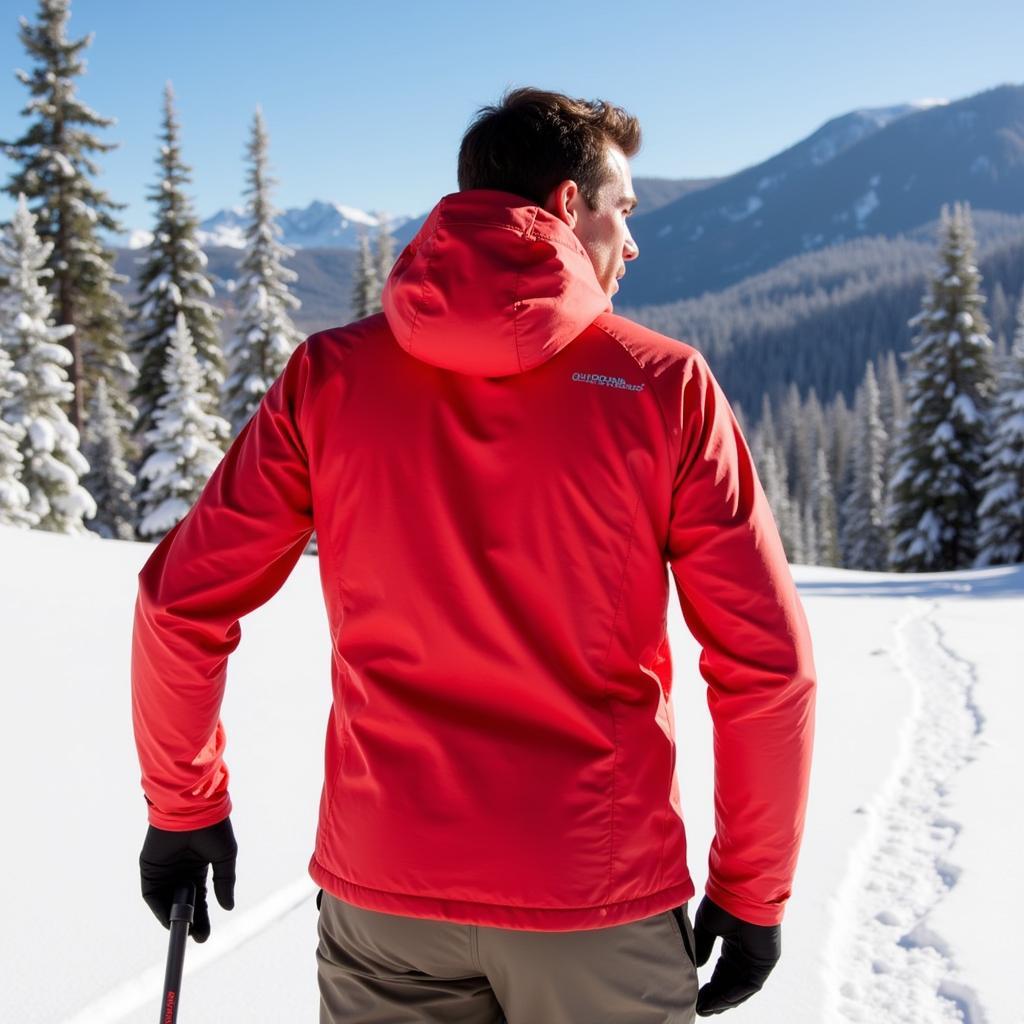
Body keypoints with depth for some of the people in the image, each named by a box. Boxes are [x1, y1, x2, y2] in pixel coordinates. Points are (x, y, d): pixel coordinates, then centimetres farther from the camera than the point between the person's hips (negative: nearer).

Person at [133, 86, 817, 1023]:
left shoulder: (331, 375, -2)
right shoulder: (665, 386, -7)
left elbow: (181, 603, -1)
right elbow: (766, 662, -8)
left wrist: (184, 805, 13)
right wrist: (753, 893, 4)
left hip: (384, 905, 2)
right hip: (597, 908, -1)